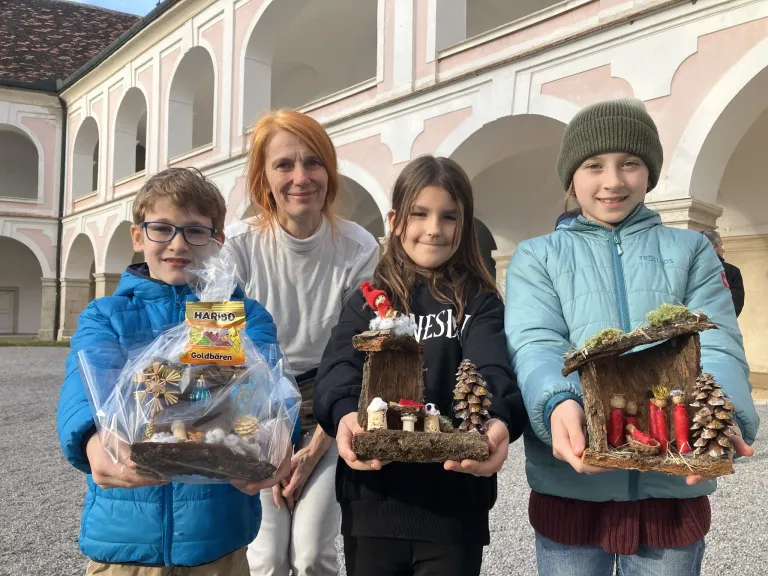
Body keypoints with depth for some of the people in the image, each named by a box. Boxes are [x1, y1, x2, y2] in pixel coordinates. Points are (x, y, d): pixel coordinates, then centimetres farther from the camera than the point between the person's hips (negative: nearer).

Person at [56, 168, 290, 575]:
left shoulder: (246, 316, 1)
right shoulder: (106, 315, 2)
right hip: (122, 533, 1)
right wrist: (94, 440, -41)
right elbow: (86, 382, -18)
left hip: (217, 531, 0)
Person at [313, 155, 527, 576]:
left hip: (455, 504, -1)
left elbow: (491, 371, -14)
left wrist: (499, 422, -37)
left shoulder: (479, 303, 3)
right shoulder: (368, 301, 6)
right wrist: (345, 415, -33)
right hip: (373, 498, 1)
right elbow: (339, 369, -10)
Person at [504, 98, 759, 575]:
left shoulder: (690, 250, 11)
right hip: (570, 486, -1)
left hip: (674, 487, 1)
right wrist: (559, 404, -31)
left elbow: (716, 346, -2)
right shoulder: (537, 256, 7)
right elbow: (535, 346, -9)